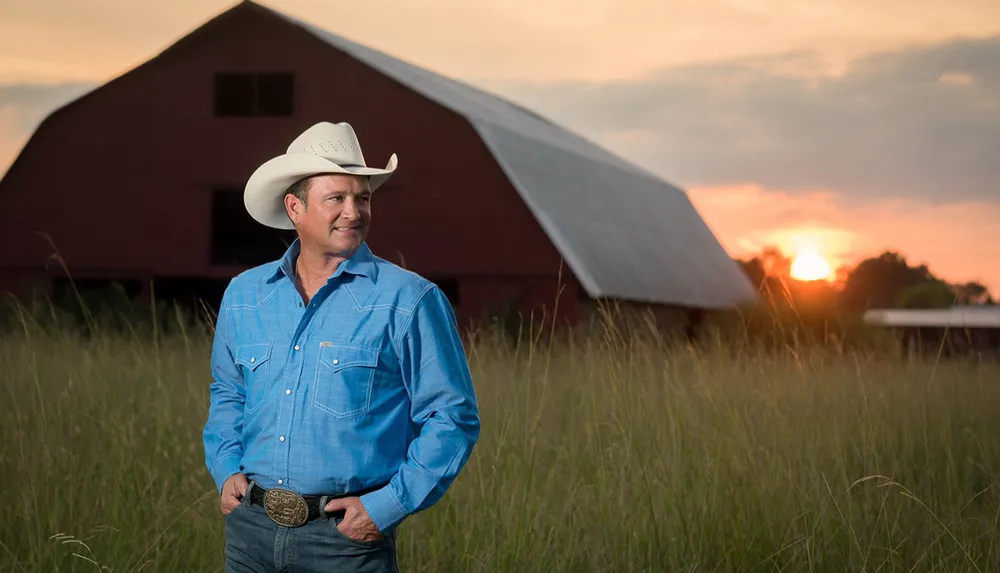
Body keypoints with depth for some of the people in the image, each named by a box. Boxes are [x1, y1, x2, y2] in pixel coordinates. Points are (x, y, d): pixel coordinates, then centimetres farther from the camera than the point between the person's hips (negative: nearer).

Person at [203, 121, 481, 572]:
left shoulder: (409, 301, -7)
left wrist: (389, 507, -12)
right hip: (250, 530, 4)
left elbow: (452, 418, -6)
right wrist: (226, 470, 6)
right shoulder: (243, 295, 7)